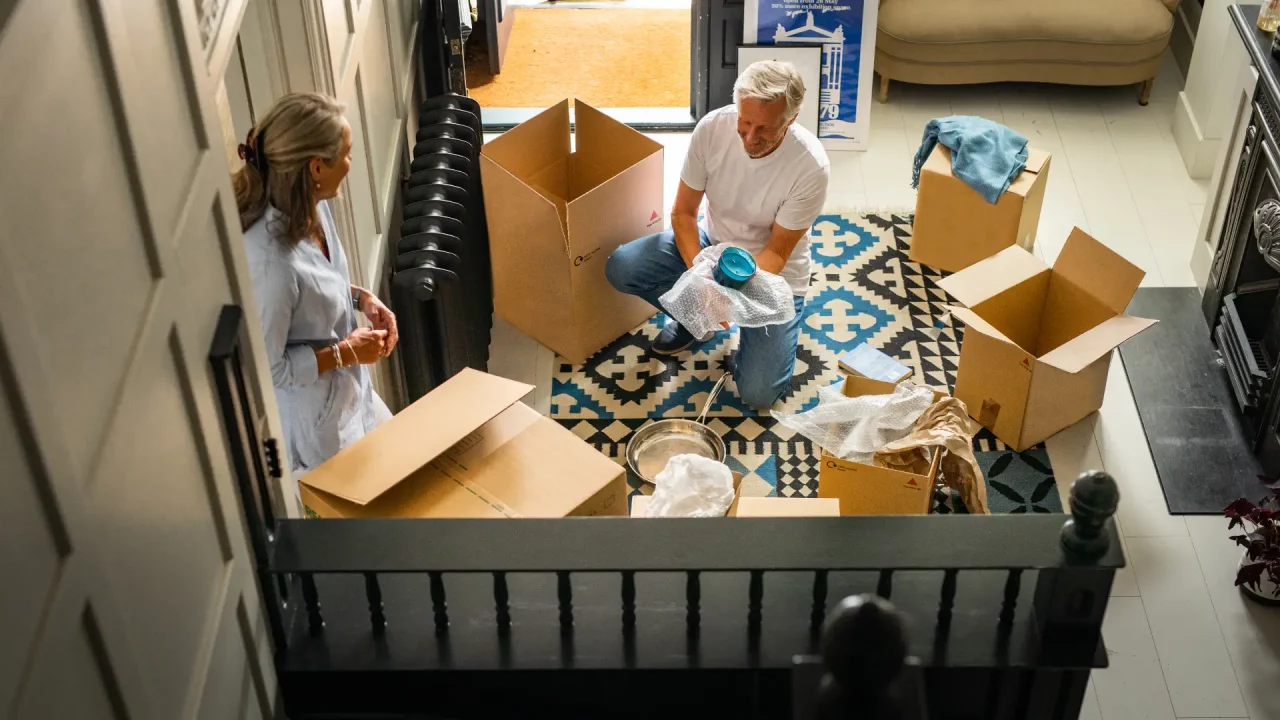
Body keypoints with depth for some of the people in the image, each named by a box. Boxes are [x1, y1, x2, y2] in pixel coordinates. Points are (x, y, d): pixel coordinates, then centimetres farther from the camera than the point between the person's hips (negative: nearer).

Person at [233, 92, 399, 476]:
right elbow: (265, 369, -27)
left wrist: (361, 297, -6)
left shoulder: (313, 207, -10)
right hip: (312, 419, -9)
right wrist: (345, 352, -20)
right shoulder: (268, 261, -38)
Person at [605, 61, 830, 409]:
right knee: (620, 268, -19)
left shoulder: (811, 166, -31)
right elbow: (683, 212, -12)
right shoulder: (712, 128, -23)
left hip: (774, 272, -3)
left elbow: (776, 252, -20)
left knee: (758, 393, -15)